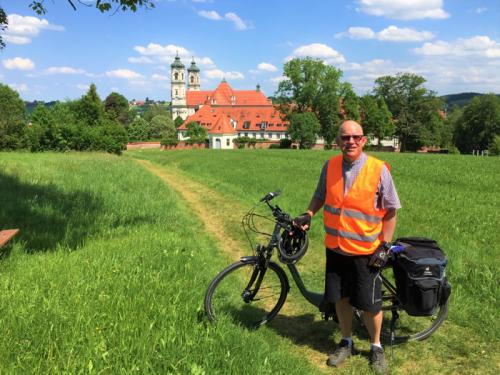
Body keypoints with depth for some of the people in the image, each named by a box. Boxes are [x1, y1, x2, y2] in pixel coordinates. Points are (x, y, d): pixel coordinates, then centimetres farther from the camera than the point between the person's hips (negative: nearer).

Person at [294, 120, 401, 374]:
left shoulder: (379, 170, -12)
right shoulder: (330, 166, -2)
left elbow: (390, 211, -5)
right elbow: (320, 195, 15)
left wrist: (385, 246, -8)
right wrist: (308, 215, -1)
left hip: (366, 251, -3)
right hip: (335, 248, 3)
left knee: (370, 304, 6)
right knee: (341, 298, 14)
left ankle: (376, 347, 32)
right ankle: (346, 343, 36)